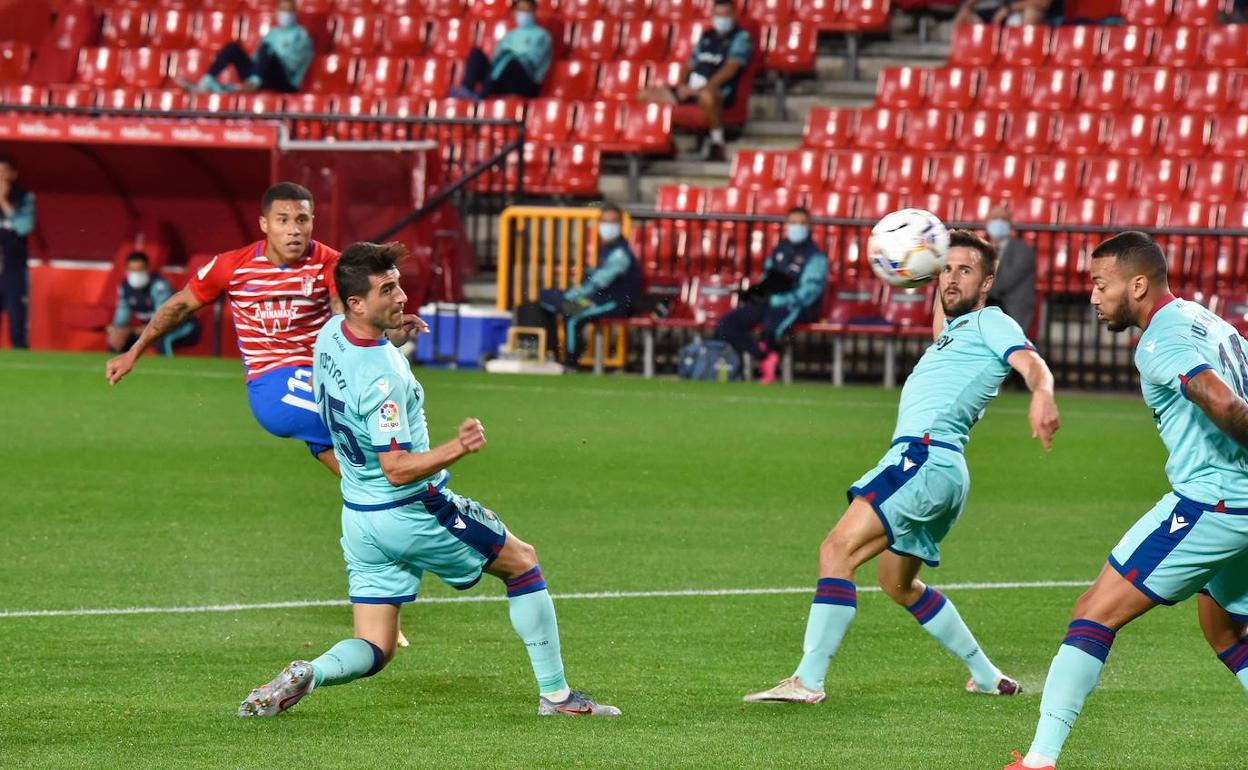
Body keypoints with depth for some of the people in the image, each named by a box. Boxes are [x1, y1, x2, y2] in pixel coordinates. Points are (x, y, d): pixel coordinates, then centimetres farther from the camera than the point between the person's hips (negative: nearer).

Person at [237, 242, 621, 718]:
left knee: (373, 651, 10)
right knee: (522, 563, 14)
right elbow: (397, 469, -28)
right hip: (411, 513, -8)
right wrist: (456, 449, -40)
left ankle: (306, 674, -20)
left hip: (358, 519, 8)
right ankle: (555, 695, 17)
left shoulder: (330, 335, -2)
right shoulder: (382, 376, -28)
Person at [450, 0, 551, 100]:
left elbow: (532, 59, -8)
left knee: (508, 56, -34)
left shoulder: (540, 35, 10)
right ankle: (467, 89, -37)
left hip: (525, 84, -5)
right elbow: (497, 57, 15)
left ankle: (481, 95, -48)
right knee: (476, 53, -12)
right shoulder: (510, 35, 28)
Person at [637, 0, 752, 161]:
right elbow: (690, 65, 24)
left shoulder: (741, 37, 2)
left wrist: (703, 88, -21)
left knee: (707, 96, -45)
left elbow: (731, 68, -12)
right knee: (646, 94, 3)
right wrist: (681, 85, 1)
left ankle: (717, 144, -29)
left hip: (719, 90, -8)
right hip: (691, 87, 8)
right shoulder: (706, 37, 23)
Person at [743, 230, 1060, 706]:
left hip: (925, 455, -11)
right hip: (917, 458, 11)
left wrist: (1042, 395, -38)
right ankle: (987, 676, 32)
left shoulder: (991, 322, 1)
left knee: (838, 550, -22)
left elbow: (1032, 364, -17)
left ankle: (808, 680, -30)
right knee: (898, 585, 25)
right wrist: (939, 278, 45)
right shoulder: (954, 329, 27)